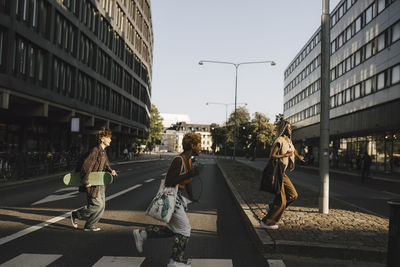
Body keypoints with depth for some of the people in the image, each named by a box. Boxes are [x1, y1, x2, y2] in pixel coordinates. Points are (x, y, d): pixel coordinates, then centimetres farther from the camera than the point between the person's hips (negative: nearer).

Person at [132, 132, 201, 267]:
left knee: (173, 230, 17)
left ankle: (142, 234, 24)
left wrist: (191, 197, 25)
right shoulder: (178, 160, -22)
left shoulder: (189, 160, 7)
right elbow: (168, 182, -26)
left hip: (177, 197, 10)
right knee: (184, 229, 2)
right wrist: (190, 174, -28)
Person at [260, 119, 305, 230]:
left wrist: (299, 156, 49)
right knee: (281, 201, -4)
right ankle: (266, 222, 8)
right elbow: (272, 155, -24)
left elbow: (293, 149, 35)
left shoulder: (288, 140, 12)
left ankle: (272, 207, 21)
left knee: (293, 195, 9)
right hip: (276, 173, -9)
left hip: (282, 173, 9)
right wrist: (285, 155, -19)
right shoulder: (279, 141, -16)